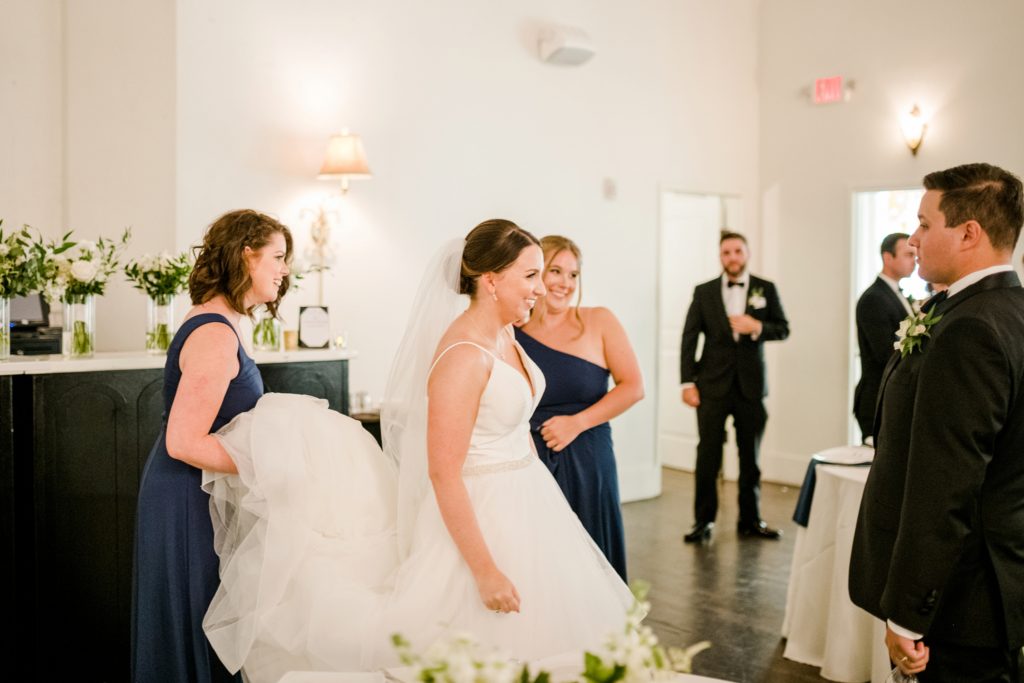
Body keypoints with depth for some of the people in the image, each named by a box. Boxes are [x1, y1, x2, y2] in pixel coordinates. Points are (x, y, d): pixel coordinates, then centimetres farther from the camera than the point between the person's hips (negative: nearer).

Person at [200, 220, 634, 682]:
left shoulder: (505, 336, 4)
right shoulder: (462, 357, -23)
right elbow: (443, 474, -23)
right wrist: (485, 571, -22)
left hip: (524, 502, 9)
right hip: (484, 517, -9)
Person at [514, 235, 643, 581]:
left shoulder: (599, 322, 1)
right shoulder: (511, 333, 1)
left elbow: (633, 387, -2)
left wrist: (577, 423, -9)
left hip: (586, 463, 0)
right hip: (527, 464, 0)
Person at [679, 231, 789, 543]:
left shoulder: (766, 289, 5)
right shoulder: (704, 292, 4)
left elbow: (783, 329, 5)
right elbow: (689, 339, 1)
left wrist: (757, 327, -16)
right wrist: (687, 382, -7)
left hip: (751, 385, 1)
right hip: (712, 385, -1)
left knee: (750, 456, 9)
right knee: (708, 455, 0)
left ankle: (750, 520, 20)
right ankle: (703, 520, 10)